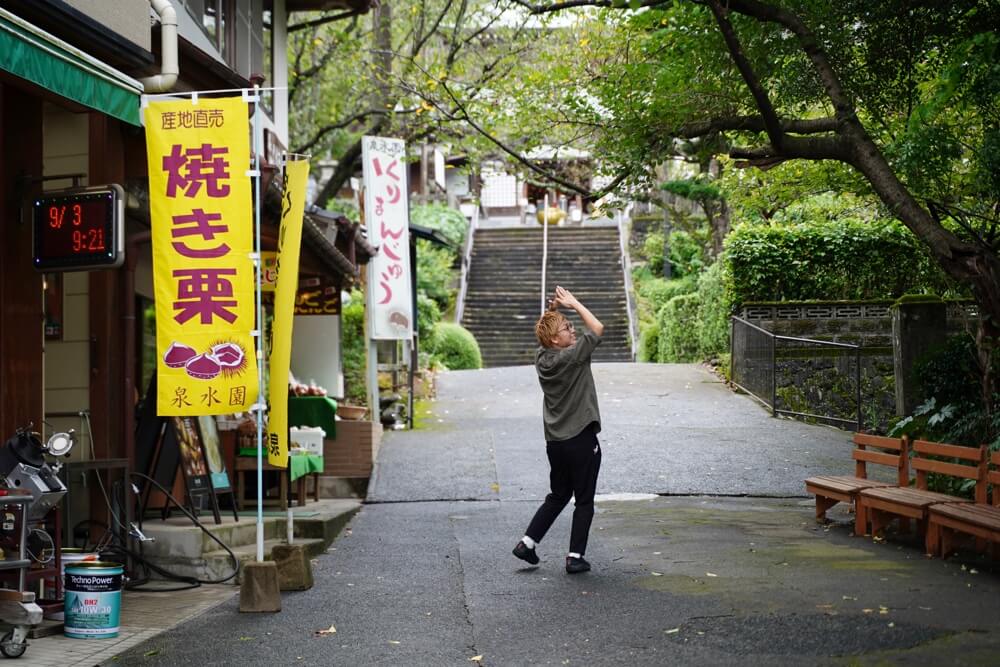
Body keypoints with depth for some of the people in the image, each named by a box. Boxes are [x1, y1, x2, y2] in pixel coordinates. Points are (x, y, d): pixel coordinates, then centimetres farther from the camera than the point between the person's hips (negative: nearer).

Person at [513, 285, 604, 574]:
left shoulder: (542, 358, 2)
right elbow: (597, 328, -12)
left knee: (558, 496, 21)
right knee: (584, 501, 5)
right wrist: (573, 303, -6)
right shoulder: (573, 357, -18)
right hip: (582, 439, -7)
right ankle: (575, 557, 4)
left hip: (554, 440, 7)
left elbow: (547, 327, 20)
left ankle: (527, 542, 15)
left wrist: (554, 307, 5)